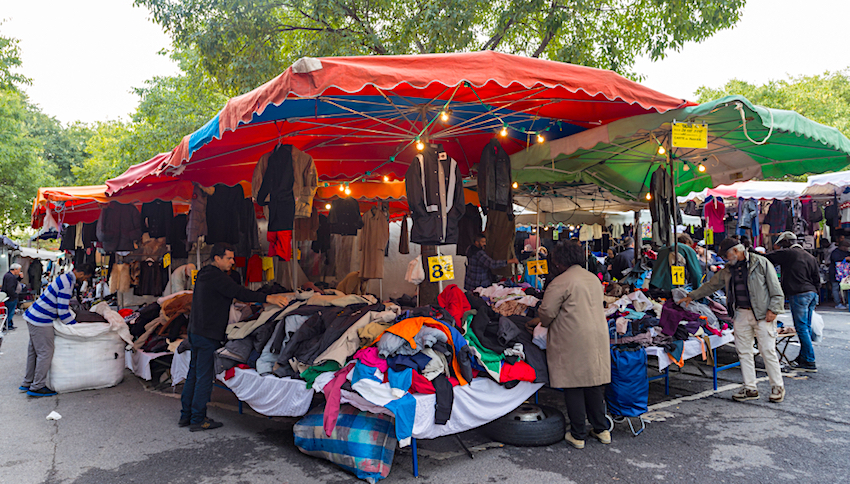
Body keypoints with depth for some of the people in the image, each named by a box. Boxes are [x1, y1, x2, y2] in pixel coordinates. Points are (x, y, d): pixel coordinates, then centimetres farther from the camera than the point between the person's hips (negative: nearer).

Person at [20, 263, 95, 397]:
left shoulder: (65, 278, 10)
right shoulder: (67, 285, -23)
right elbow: (63, 312, -21)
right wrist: (75, 326, -11)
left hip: (33, 316, 10)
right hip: (41, 321, -10)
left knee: (34, 351, 18)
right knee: (45, 353, -2)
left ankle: (27, 383, 29)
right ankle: (37, 387, 6)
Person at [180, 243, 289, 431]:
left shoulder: (204, 274, 15)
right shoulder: (216, 277, -17)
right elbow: (239, 292, -29)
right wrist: (267, 298, -36)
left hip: (195, 331, 10)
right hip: (208, 335, -10)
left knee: (194, 374, 16)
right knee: (204, 376, -2)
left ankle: (186, 415, 25)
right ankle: (197, 419, 6)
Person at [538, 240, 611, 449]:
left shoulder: (561, 282, -14)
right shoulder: (594, 279, 11)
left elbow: (547, 312, -14)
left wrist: (544, 323, 10)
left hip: (572, 343, -7)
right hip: (597, 339, 7)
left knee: (574, 388, 3)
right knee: (594, 385, 17)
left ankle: (578, 435, 12)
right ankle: (601, 429, 26)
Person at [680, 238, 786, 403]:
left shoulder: (761, 263, -3)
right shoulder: (728, 269, 14)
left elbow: (775, 289, -4)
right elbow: (711, 285, 23)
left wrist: (773, 309, -11)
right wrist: (691, 297, 24)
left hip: (762, 314, -6)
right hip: (741, 314, 6)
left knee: (768, 351, -4)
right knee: (743, 351, 5)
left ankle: (777, 387, 10)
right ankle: (750, 388, 13)